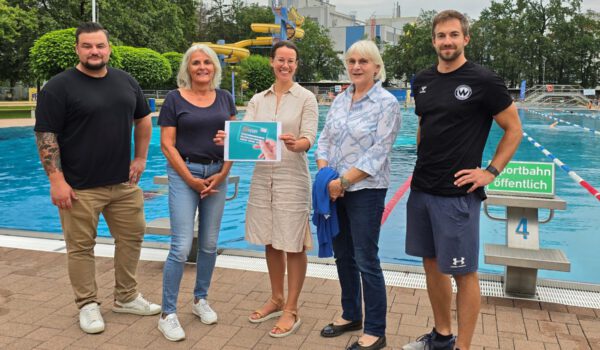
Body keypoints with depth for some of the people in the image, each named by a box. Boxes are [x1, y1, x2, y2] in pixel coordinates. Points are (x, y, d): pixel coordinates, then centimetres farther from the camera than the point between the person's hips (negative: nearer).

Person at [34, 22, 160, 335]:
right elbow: (45, 137, -11)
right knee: (81, 247, 4)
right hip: (80, 187, -5)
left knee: (131, 238, 12)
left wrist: (140, 158, 11)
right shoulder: (58, 87, -8)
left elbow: (143, 119, 19)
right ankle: (88, 305, 21)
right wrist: (56, 180, -16)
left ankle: (127, 298, 29)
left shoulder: (126, 81, 8)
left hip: (124, 182, 5)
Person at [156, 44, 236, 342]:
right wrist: (192, 180, -12)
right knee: (182, 247, -8)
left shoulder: (224, 98, 9)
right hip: (184, 174, -4)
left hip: (217, 174, 4)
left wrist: (222, 174, -5)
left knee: (209, 243, 10)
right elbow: (167, 145, -6)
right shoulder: (174, 99, -2)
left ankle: (200, 300, 28)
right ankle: (168, 314, 4)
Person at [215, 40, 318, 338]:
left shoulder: (306, 98, -3)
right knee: (271, 242, 15)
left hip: (292, 178, -4)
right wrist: (228, 139, -26)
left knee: (293, 245, 2)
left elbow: (309, 139, -13)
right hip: (262, 177, 5)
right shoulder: (258, 100, 9)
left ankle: (291, 311, 15)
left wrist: (295, 144, -36)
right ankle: (276, 300, 33)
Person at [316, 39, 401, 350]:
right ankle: (351, 315, 33)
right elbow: (325, 141, 9)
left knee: (366, 261, -1)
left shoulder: (386, 102, -9)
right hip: (334, 190, 6)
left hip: (366, 190, -6)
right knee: (343, 256, 15)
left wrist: (343, 181, -17)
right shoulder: (340, 100, 10)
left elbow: (378, 154, -15)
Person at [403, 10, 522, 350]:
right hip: (422, 188, 6)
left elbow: (514, 129, -2)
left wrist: (491, 172, -10)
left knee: (463, 271, 1)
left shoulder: (483, 80, -8)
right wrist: (424, 164, 12)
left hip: (457, 192, -6)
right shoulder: (423, 81, 9)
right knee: (433, 263, 15)